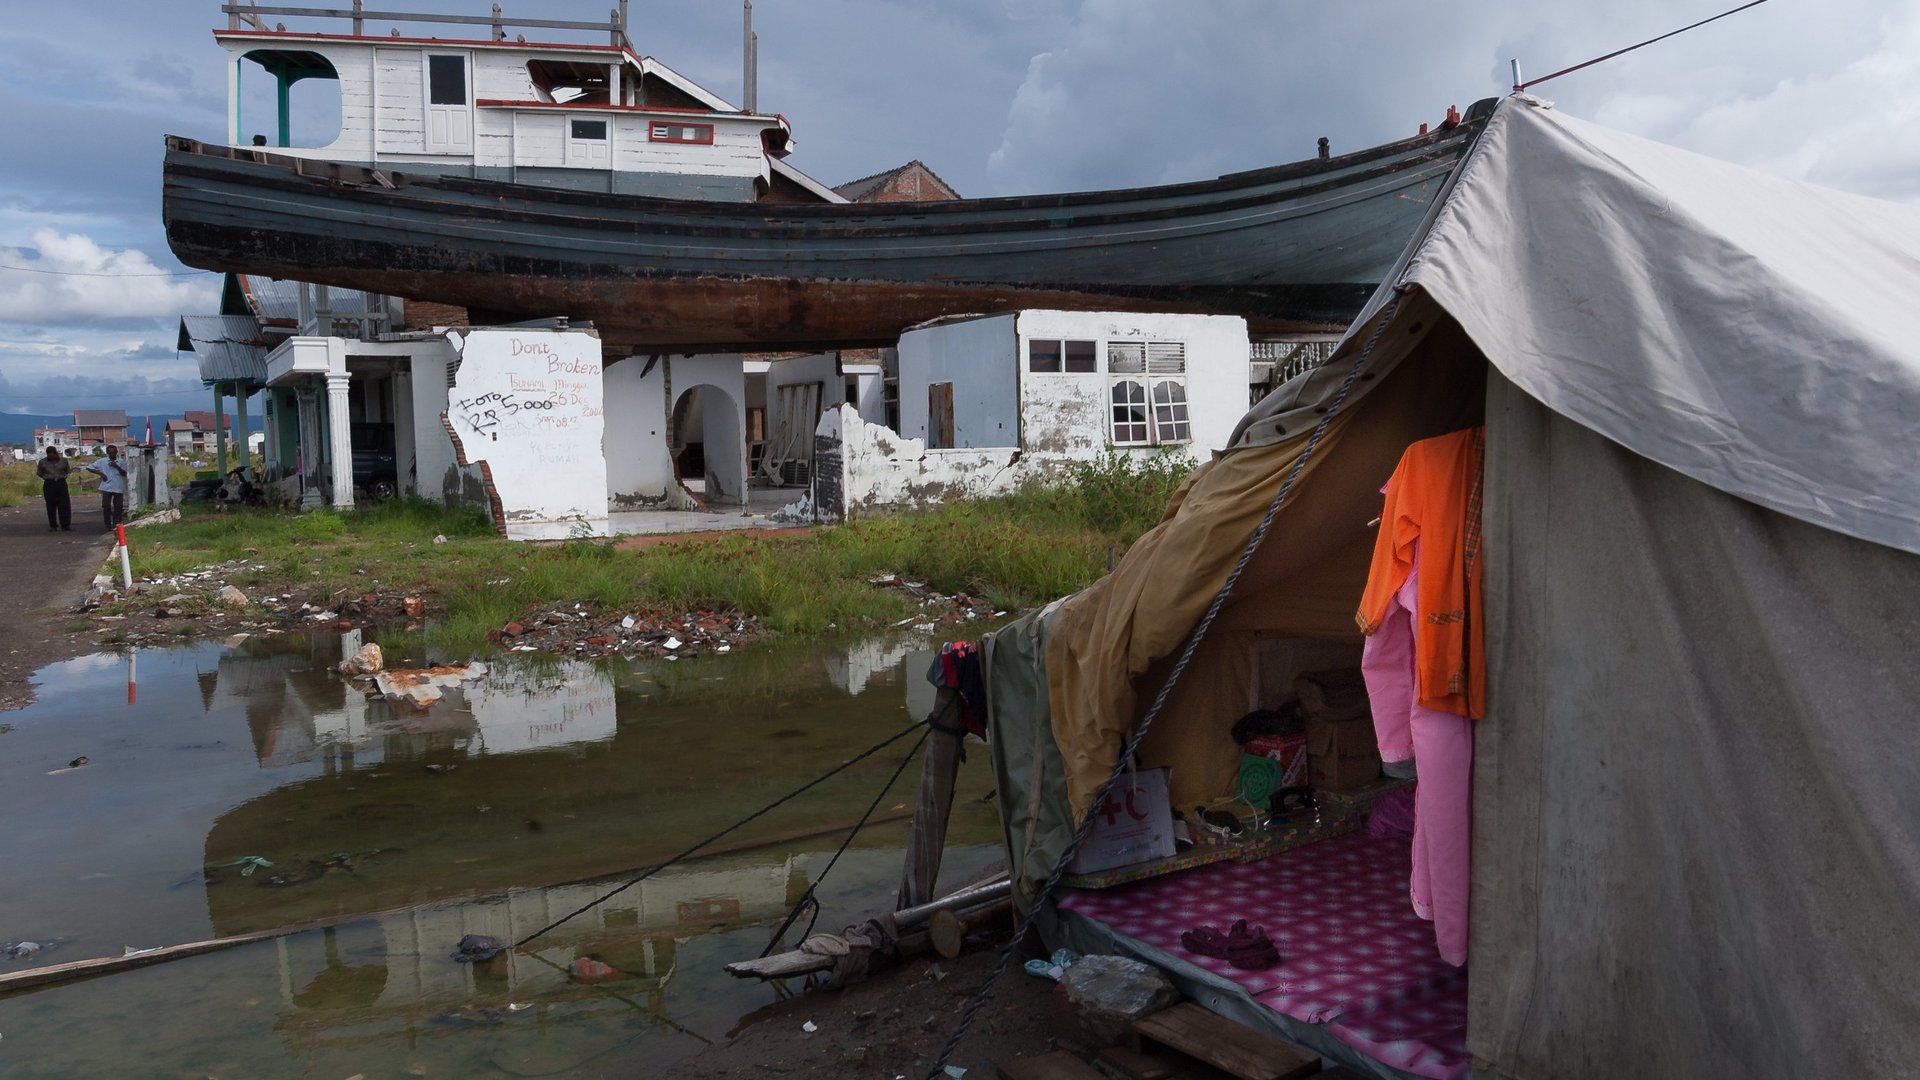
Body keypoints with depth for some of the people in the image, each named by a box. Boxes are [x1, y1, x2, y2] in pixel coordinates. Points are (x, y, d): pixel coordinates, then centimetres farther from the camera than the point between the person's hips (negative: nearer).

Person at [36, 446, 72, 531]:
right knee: (51, 505, 3)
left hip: (61, 483, 0)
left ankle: (66, 525, -2)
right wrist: (48, 477, 4)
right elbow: (39, 473, 12)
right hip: (49, 484, 0)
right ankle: (52, 526, 9)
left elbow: (68, 471, 15)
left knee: (65, 505, -4)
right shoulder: (43, 462, 0)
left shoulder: (63, 460, 2)